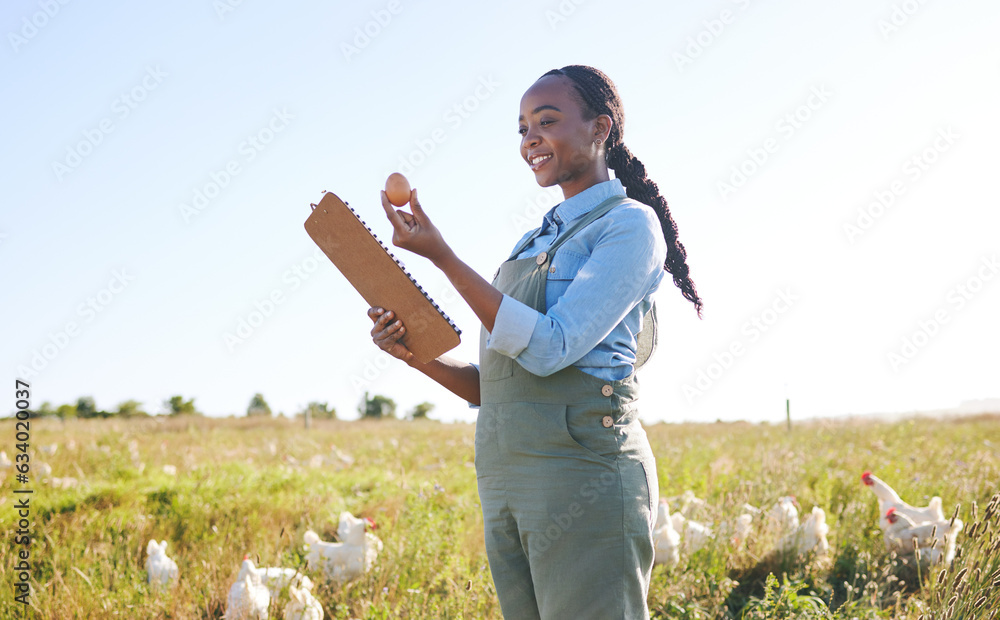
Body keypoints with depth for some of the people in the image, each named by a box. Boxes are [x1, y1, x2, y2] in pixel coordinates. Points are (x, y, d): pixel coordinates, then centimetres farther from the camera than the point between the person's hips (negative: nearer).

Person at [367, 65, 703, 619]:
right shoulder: (536, 242, 20)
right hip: (507, 490, 7)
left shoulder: (630, 224, -3)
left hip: (582, 477, -7)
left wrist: (442, 257, -16)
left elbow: (550, 349, -15)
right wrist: (413, 352, 2)